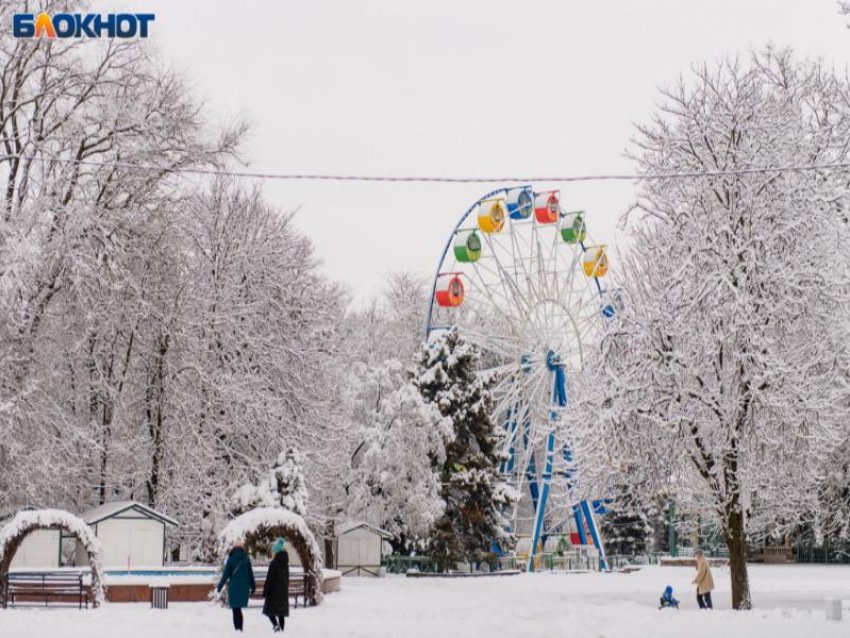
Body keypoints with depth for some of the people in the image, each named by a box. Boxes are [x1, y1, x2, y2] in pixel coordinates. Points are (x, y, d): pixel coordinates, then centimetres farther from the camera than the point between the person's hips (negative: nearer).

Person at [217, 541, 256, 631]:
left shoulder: (231, 559, -3)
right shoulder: (246, 559, 4)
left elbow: (226, 574, -4)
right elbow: (250, 574, 7)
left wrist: (219, 586, 2)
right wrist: (253, 587, 16)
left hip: (234, 587, -3)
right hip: (244, 587, 3)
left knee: (236, 609, 1)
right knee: (238, 608, 14)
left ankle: (237, 628, -8)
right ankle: (240, 628, 11)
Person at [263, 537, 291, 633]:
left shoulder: (274, 563, -15)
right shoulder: (285, 564, 9)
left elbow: (269, 579, -16)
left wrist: (265, 591, -10)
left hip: (274, 591, -7)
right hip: (284, 591, 7)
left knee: (270, 610, 2)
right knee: (281, 612, 9)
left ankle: (276, 625, -19)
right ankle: (281, 629, 6)